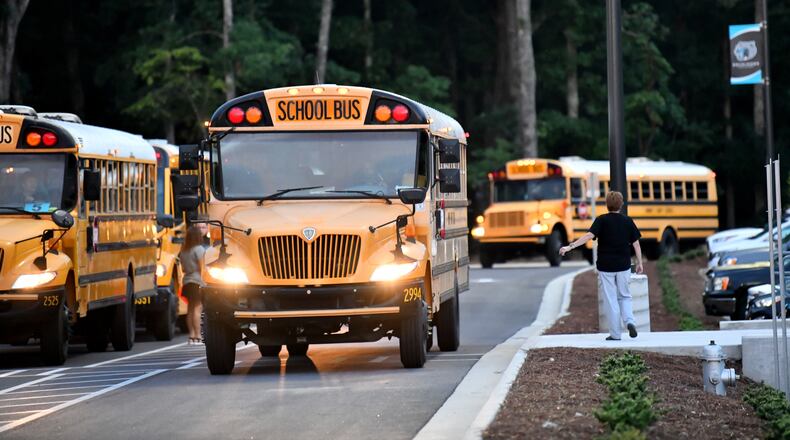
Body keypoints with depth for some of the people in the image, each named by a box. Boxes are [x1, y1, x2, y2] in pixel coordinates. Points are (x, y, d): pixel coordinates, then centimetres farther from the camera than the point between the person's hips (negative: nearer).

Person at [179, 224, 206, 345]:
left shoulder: (183, 250, 12)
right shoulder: (199, 249, -10)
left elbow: (183, 268, 14)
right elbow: (201, 268, -13)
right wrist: (204, 282, -10)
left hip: (186, 281, 8)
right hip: (197, 281, -8)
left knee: (190, 309, 10)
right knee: (197, 308, -9)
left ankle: (192, 336, 11)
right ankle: (197, 337, -13)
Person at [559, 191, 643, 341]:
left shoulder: (602, 220, -7)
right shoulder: (627, 221, 1)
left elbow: (589, 236, -20)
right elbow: (636, 243, 3)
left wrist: (570, 247, -23)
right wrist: (639, 263, 13)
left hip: (605, 267, -2)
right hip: (623, 266, 2)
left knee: (610, 300, 4)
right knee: (624, 296, 17)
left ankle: (615, 333, 5)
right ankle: (629, 321, -7)